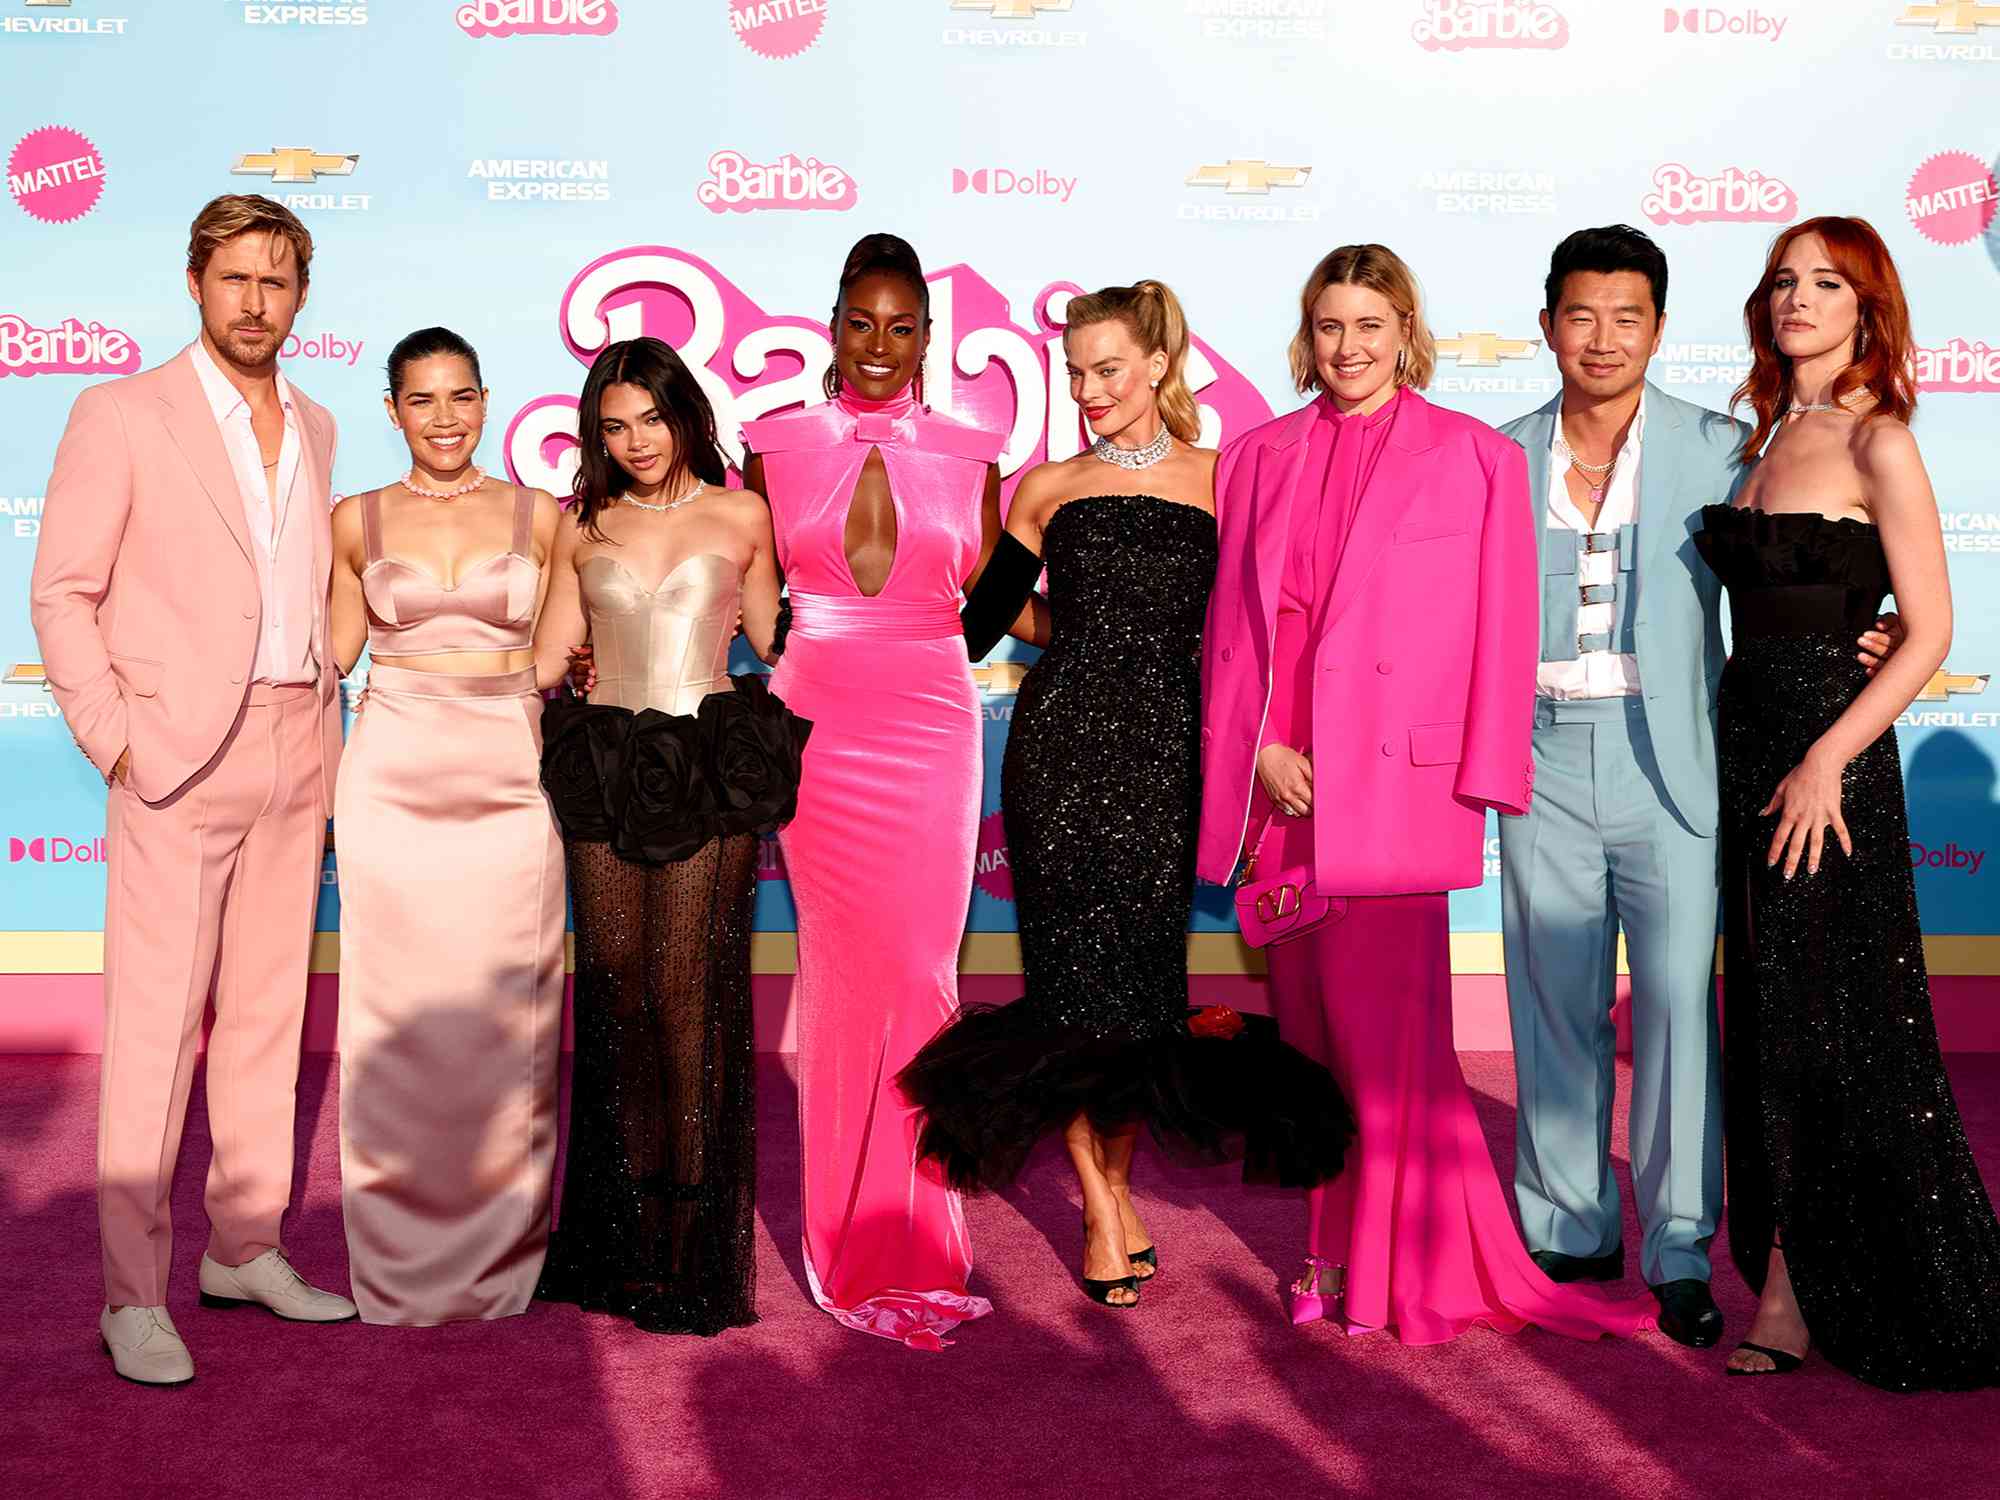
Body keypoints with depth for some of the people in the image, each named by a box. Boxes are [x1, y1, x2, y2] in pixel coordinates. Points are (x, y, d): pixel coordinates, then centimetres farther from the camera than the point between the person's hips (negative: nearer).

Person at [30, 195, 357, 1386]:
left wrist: (328, 730, 12)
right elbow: (63, 594, -3)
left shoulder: (313, 428, 14)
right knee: (156, 1024, -4)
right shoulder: (124, 416, -2)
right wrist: (113, 740, -10)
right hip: (180, 754, -5)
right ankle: (134, 1295, 4)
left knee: (268, 1009, 10)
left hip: (298, 753, 6)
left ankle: (246, 1248, 22)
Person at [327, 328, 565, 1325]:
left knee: (502, 1016, 4)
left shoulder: (539, 515, 6)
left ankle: (499, 1257, 18)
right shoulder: (358, 521, 7)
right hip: (393, 783, 0)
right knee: (400, 1017, 3)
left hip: (509, 784, 0)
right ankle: (401, 1257, 17)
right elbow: (332, 650, 14)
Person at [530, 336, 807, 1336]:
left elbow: (775, 642, 14)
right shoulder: (582, 528, 12)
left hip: (711, 766, -2)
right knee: (616, 985, 3)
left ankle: (693, 1233, 2)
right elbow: (547, 657, 13)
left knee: (686, 988, -7)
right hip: (606, 766, 3)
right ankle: (627, 1224, 15)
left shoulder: (740, 516, 7)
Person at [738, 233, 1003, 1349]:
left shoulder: (970, 455, 9)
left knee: (918, 972, -3)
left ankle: (901, 1241, 12)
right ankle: (869, 1251, 14)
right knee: (848, 971, 0)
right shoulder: (778, 447, 7)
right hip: (815, 726, 0)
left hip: (931, 731, 0)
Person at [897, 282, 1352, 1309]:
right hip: (1062, 748, 1)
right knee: (1075, 975, 0)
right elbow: (984, 617, 15)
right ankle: (1106, 1211, 12)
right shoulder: (1050, 488, 10)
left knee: (1141, 973, 1)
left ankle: (1115, 1180, 22)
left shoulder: (1217, 480, 6)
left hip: (1166, 754, 0)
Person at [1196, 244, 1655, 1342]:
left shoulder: (1476, 458, 3)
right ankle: (1337, 1247, 21)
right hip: (1278, 783, 4)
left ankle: (1406, 1264, 10)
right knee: (1310, 1024, 9)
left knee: (1384, 1024, -5)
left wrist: (1478, 777, -6)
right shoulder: (1256, 458, 13)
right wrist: (1259, 746, -1)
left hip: (1392, 780, -4)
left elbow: (1499, 631, 0)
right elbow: (1231, 620, 12)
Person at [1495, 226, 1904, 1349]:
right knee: (1554, 1002, 8)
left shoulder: (1718, 449, 2)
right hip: (1544, 761, 2)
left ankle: (1680, 1252, 9)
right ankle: (1570, 1233, 21)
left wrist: (1852, 644, -13)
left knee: (1677, 1001, -4)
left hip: (1670, 759, -2)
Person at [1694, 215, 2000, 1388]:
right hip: (1746, 742, 7)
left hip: (1831, 750, -7)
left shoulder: (1878, 443, -7)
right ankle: (1788, 1290, 21)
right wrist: (1747, 755, 7)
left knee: (1839, 1022, 0)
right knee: (1768, 1021, 10)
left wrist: (1826, 759, -19)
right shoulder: (1767, 435, 14)